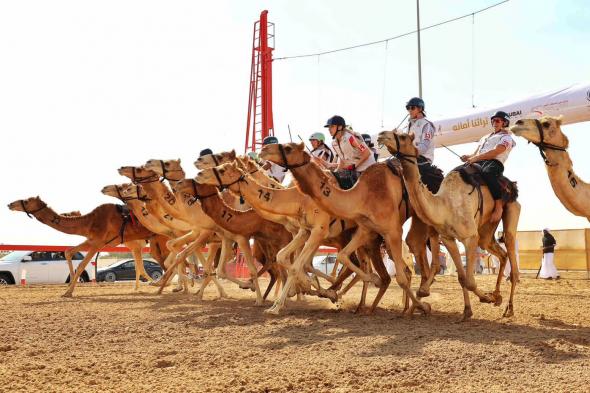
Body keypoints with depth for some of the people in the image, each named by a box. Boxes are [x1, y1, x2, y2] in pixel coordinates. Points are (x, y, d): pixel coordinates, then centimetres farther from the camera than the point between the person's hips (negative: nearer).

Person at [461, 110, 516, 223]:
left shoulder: (506, 137, 11)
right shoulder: (485, 138, 33)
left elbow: (495, 152, -7)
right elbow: (476, 153, 25)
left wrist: (476, 158, -16)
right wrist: (468, 157, 0)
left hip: (494, 163, -8)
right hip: (479, 162, 8)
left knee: (487, 172, -41)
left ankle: (498, 206, -41)